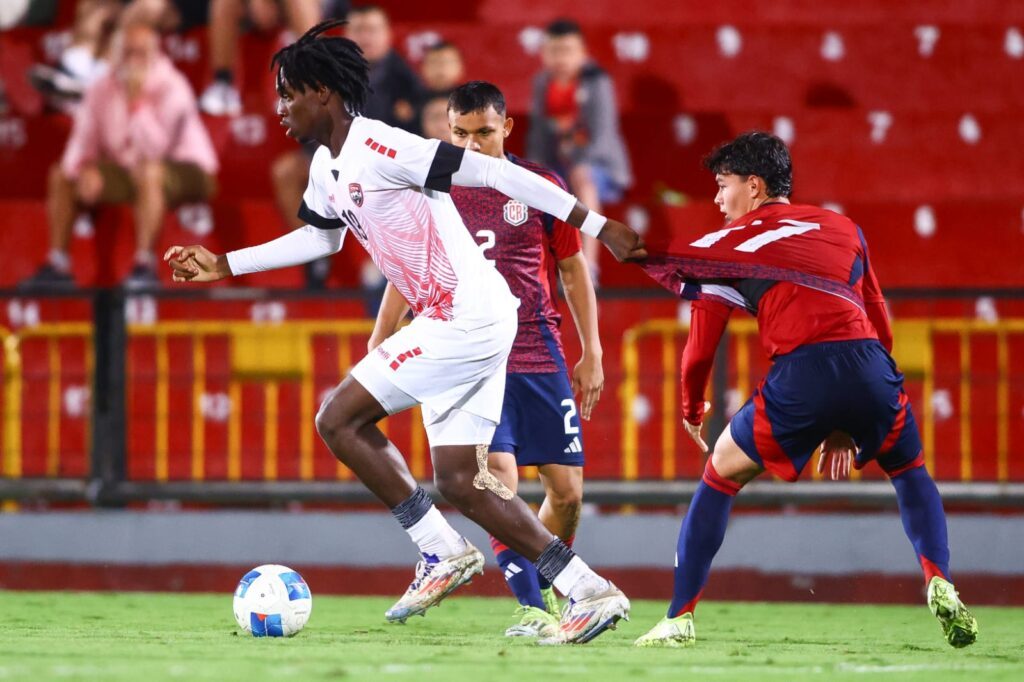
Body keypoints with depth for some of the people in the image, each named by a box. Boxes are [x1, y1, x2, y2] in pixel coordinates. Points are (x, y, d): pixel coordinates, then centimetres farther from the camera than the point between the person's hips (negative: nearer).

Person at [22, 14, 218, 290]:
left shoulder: (172, 88, -20)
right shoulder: (101, 91, -1)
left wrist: (138, 100, -33)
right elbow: (82, 141, -2)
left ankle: (145, 264, -37)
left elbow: (157, 148, -31)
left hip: (186, 173, -7)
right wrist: (83, 170, -23)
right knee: (61, 175, 1)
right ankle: (58, 265, 2)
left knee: (149, 171, -41)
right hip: (128, 171, 7)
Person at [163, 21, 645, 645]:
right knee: (461, 482, 7)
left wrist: (597, 226, -20)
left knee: (339, 419, -6)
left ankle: (444, 552, -2)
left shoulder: (380, 149, -16)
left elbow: (495, 173, -18)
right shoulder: (327, 167, 13)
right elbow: (321, 236, 34)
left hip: (466, 321, -10)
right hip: (471, 327, 10)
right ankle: (590, 592, 4)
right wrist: (224, 266, 31)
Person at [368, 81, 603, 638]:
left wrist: (591, 353, 9)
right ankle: (532, 611, -16)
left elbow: (573, 270, 12)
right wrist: (375, 352, 10)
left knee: (567, 491, 2)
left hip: (539, 355, 1)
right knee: (499, 481, -19)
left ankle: (546, 588, 28)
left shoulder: (540, 187, 3)